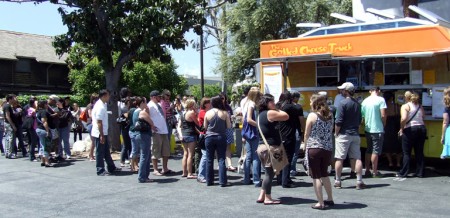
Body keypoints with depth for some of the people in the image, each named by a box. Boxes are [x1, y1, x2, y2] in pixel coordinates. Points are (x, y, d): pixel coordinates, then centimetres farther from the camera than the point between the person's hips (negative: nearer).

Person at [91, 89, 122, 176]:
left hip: (103, 133, 10)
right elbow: (99, 122, -23)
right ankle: (100, 170, 9)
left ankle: (111, 168, 28)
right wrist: (101, 135, -23)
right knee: (100, 152, 0)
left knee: (106, 151, 17)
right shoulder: (100, 107, -20)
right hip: (99, 134, -10)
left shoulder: (102, 105, 11)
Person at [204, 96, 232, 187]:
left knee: (209, 160, 9)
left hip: (209, 137, 1)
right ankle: (223, 181, -1)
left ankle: (209, 181, 14)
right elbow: (229, 126, -3)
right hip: (221, 137, -1)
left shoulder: (208, 113, -2)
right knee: (221, 160, 2)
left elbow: (205, 126, 5)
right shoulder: (224, 113, -7)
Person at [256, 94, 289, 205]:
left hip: (263, 146, 10)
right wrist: (277, 109, 3)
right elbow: (286, 116, -8)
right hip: (270, 147, -10)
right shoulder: (270, 113, -13)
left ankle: (261, 196, 19)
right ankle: (268, 198, 3)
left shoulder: (261, 114, 15)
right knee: (270, 173, -3)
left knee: (269, 173, 16)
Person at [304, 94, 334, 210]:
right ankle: (330, 199, 25)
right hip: (328, 148, 6)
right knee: (324, 174, 20)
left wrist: (306, 146, 8)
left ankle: (320, 203, 2)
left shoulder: (312, 115, -8)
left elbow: (306, 134, -4)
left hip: (314, 148, -5)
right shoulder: (330, 115, 6)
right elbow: (331, 132, 13)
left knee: (316, 176, 2)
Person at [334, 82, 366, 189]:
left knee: (339, 159, 1)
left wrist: (336, 133, -5)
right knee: (357, 158, 5)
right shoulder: (357, 103, 10)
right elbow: (360, 120, 16)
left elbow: (338, 121, -15)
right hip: (355, 134, 6)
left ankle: (337, 181, 6)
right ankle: (359, 181, 2)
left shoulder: (343, 103, -11)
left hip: (344, 134, -6)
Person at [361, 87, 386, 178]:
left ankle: (367, 170, 19)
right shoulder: (380, 99, -8)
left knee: (369, 150, 16)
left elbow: (361, 115, 9)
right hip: (378, 129, -5)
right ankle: (375, 172, 3)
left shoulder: (365, 101, 6)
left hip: (367, 129, 5)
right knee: (375, 151, -1)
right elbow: (383, 115, -15)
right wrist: (384, 125, 1)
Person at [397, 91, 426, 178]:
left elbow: (403, 118, -19)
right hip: (422, 128, 5)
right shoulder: (420, 106, 13)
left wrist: (401, 128, -8)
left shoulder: (405, 106, -6)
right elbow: (423, 117, 7)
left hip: (410, 129, -5)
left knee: (406, 153, 3)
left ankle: (403, 173, 6)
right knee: (419, 152, 11)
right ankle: (420, 172, 14)